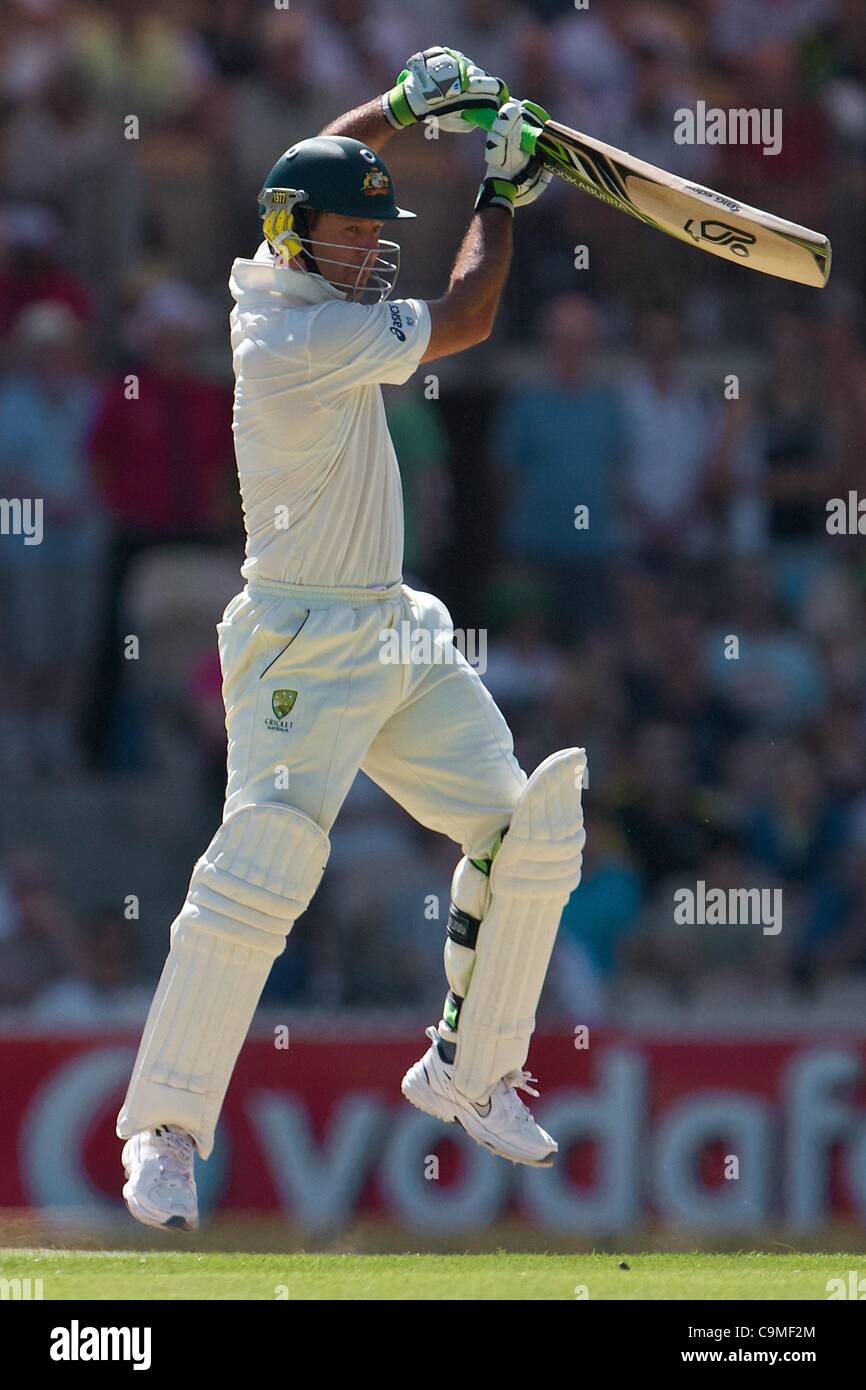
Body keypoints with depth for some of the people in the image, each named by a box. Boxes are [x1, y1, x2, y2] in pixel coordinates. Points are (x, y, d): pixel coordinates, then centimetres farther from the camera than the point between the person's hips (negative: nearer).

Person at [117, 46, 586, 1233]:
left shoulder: (277, 283, 7)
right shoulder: (304, 335, -20)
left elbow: (323, 164, 25)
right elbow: (464, 322, -12)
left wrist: (407, 105, 11)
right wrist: (501, 195, 0)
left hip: (397, 634, 10)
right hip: (304, 645, -10)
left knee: (529, 830, 6)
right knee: (258, 876, -19)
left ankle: (470, 1071, 19)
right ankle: (165, 1128, -12)